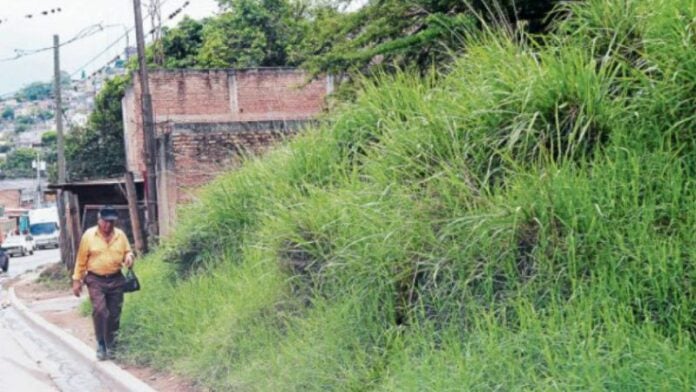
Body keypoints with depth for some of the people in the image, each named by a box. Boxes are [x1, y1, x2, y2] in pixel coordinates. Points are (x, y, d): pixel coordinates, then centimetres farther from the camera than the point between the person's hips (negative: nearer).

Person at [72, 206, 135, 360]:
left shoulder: (120, 235, 3)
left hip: (116, 280, 3)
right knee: (100, 311, -18)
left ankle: (110, 346, 21)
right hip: (96, 280, -3)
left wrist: (129, 257, -10)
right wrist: (77, 280, 0)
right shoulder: (89, 235, -4)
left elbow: (128, 252, 15)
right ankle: (101, 344, -6)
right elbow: (81, 260, 1)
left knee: (114, 314, 6)